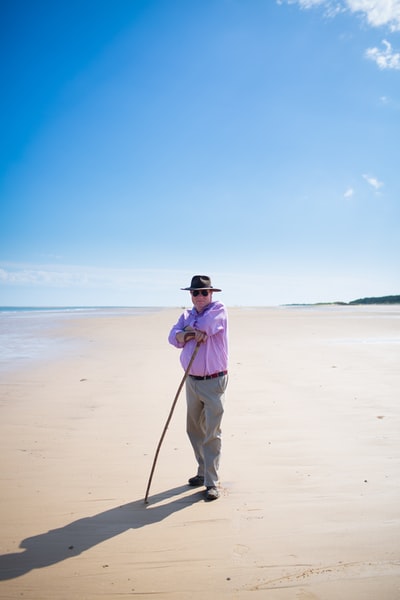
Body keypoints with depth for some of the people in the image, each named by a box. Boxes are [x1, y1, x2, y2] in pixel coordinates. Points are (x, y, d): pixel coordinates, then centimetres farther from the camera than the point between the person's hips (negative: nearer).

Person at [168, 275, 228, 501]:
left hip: (214, 382, -6)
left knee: (211, 433, -3)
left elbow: (206, 325, -25)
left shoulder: (219, 309, -6)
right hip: (192, 381, 6)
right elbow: (174, 337, -5)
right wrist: (192, 333, -22)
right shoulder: (187, 315, 10)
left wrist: (188, 328, -6)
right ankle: (203, 471, 32)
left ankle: (212, 482, 6)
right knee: (194, 430, 15)